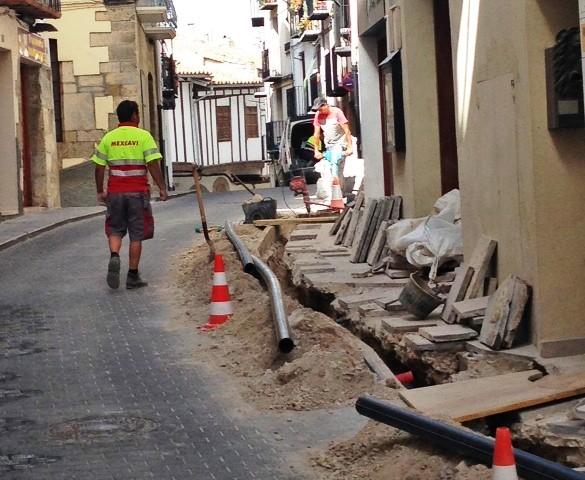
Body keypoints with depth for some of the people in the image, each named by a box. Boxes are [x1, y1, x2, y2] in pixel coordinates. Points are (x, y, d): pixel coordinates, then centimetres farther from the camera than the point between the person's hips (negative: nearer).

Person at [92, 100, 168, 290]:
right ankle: (133, 276, 8)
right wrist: (162, 188, -7)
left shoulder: (108, 138, 5)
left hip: (115, 193, 2)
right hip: (138, 192, -2)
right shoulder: (143, 136, -4)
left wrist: (100, 191, 14)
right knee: (136, 235, 5)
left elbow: (99, 167, 5)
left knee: (115, 230, 15)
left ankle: (114, 257, -13)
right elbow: (153, 164, -12)